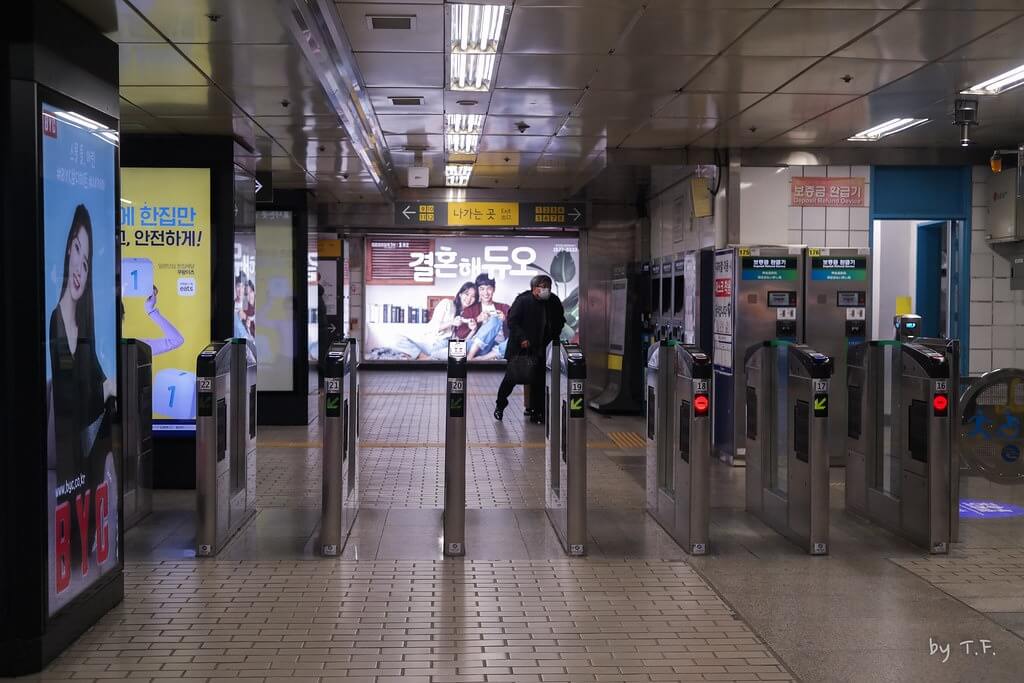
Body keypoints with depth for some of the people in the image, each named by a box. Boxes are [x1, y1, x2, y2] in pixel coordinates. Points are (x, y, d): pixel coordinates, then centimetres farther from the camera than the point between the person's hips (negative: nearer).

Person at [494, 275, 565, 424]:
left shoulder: (554, 302, 4)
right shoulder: (523, 300, -11)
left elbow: (559, 322, 19)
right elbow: (512, 321, -14)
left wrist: (553, 336, 8)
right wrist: (522, 339, -22)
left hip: (539, 347, 4)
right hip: (518, 347, -4)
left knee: (538, 381, 0)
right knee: (511, 377, 2)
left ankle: (536, 413, 8)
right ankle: (500, 405, 23)